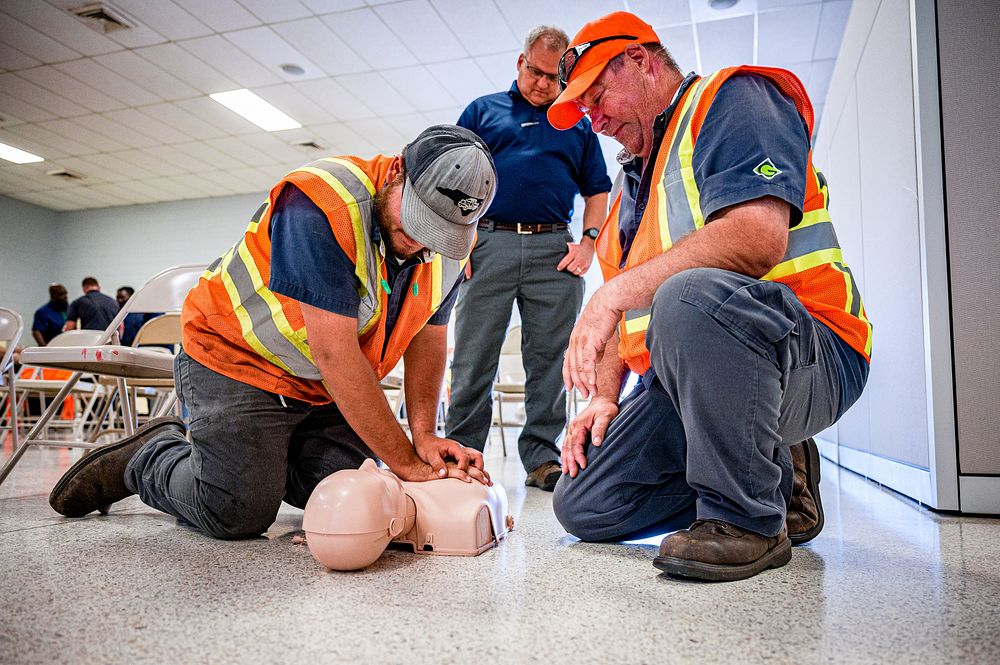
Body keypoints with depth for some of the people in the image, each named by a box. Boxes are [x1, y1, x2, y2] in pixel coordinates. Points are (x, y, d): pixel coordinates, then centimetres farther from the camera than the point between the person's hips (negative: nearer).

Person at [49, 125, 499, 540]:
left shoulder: (453, 239, -9)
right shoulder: (320, 204, -31)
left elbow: (427, 335, 0)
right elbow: (334, 353, -34)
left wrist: (424, 436, -12)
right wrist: (406, 462, -29)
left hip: (326, 386, 7)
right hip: (237, 358, -6)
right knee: (238, 514, -11)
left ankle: (264, 457, 23)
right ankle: (149, 458, 18)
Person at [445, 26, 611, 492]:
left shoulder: (578, 124, 21)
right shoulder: (482, 110, 16)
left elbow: (597, 191, 19)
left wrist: (589, 241, 3)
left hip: (555, 250, 2)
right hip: (488, 243, -1)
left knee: (550, 359, 1)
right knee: (473, 358, -2)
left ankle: (542, 456, 8)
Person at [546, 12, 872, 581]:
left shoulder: (732, 96, -2)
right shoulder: (636, 180, 24)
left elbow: (758, 237, -23)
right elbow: (628, 307, 20)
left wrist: (615, 292, -23)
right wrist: (605, 397, 6)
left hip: (807, 353, -8)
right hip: (684, 383, 9)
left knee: (688, 295, -40)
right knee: (582, 507, 1)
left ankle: (749, 518, -18)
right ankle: (777, 477, 12)